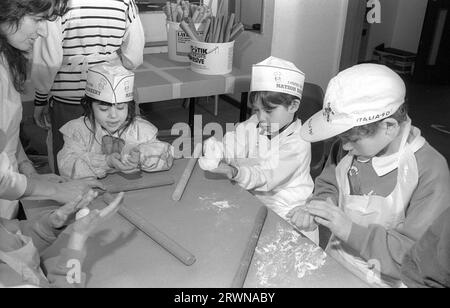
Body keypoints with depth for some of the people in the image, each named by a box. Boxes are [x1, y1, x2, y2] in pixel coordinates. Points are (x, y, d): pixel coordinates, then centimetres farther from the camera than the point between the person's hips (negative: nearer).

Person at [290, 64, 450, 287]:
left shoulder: (430, 172, -21)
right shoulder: (348, 147, -6)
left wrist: (351, 230, -26)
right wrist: (313, 213, -11)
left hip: (381, 281, -5)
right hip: (334, 263, 6)